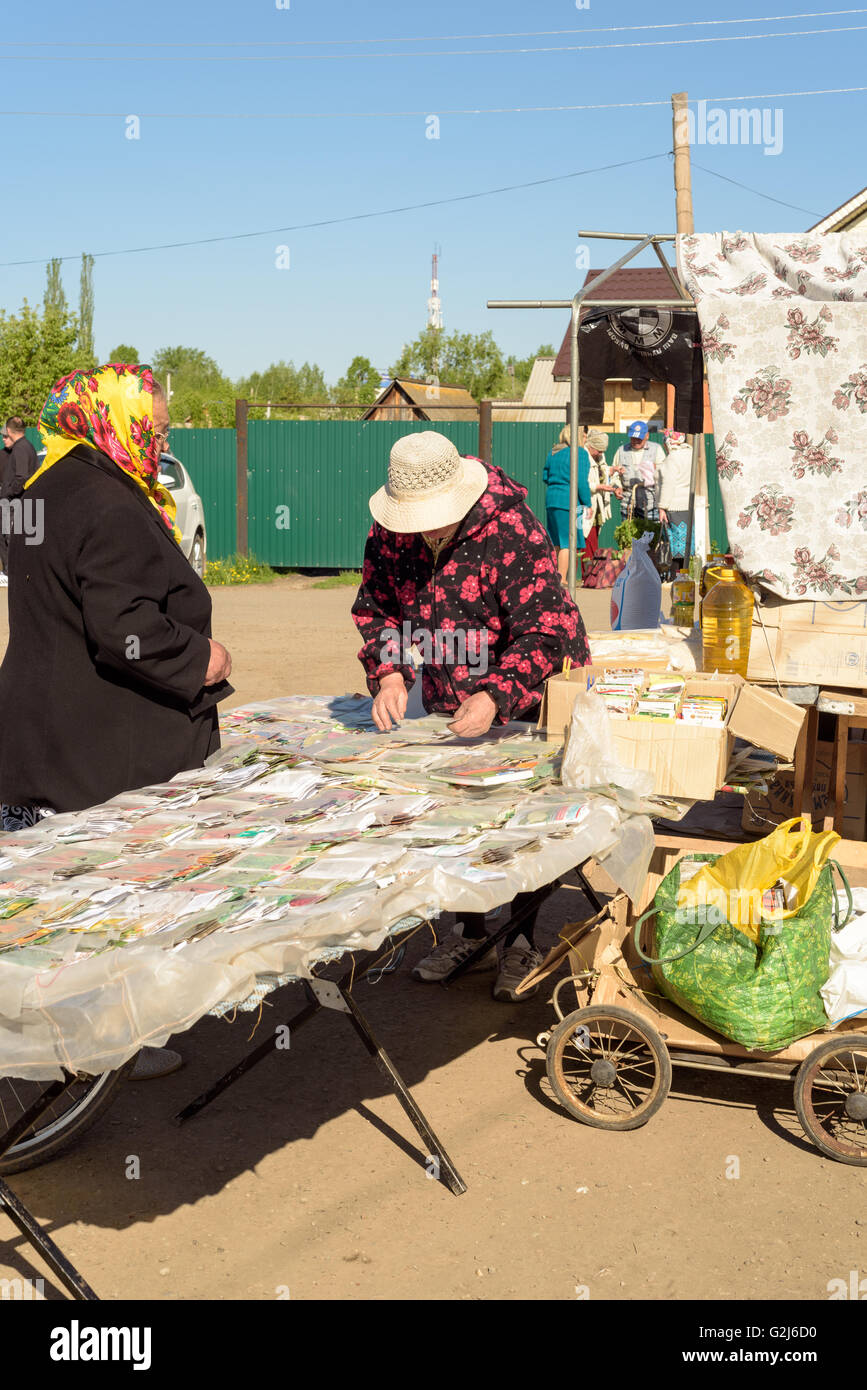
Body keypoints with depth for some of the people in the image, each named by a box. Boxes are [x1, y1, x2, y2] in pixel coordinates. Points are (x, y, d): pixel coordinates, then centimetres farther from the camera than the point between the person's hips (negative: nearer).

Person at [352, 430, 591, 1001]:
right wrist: (389, 673, -14)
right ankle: (470, 930, 29)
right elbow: (375, 607, 3)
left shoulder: (512, 531, -28)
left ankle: (522, 940, 15)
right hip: (449, 698, 6)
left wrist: (495, 698, -41)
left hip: (528, 697, -5)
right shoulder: (391, 532, -10)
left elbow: (544, 633, -30)